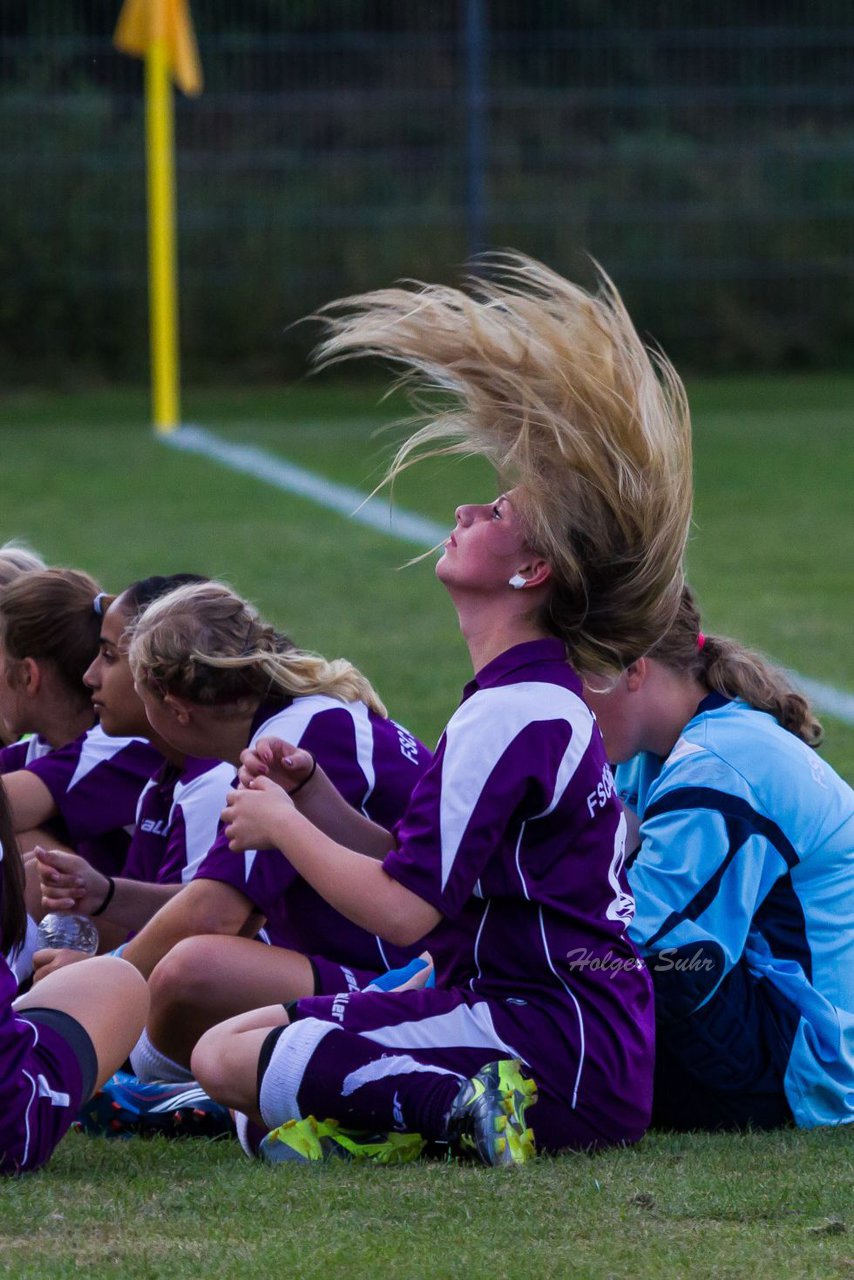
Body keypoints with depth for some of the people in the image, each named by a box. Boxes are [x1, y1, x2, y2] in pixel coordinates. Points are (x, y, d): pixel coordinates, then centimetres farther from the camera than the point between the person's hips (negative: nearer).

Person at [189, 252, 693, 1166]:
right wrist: (317, 803, 3)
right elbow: (428, 871, 18)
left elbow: (405, 910, -21)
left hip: (557, 1042, -10)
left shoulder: (507, 714, -17)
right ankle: (473, 1098, 3)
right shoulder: (543, 695, 15)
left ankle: (461, 1109, -20)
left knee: (227, 1060, -16)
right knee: (236, 1027, 19)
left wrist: (282, 825, -5)